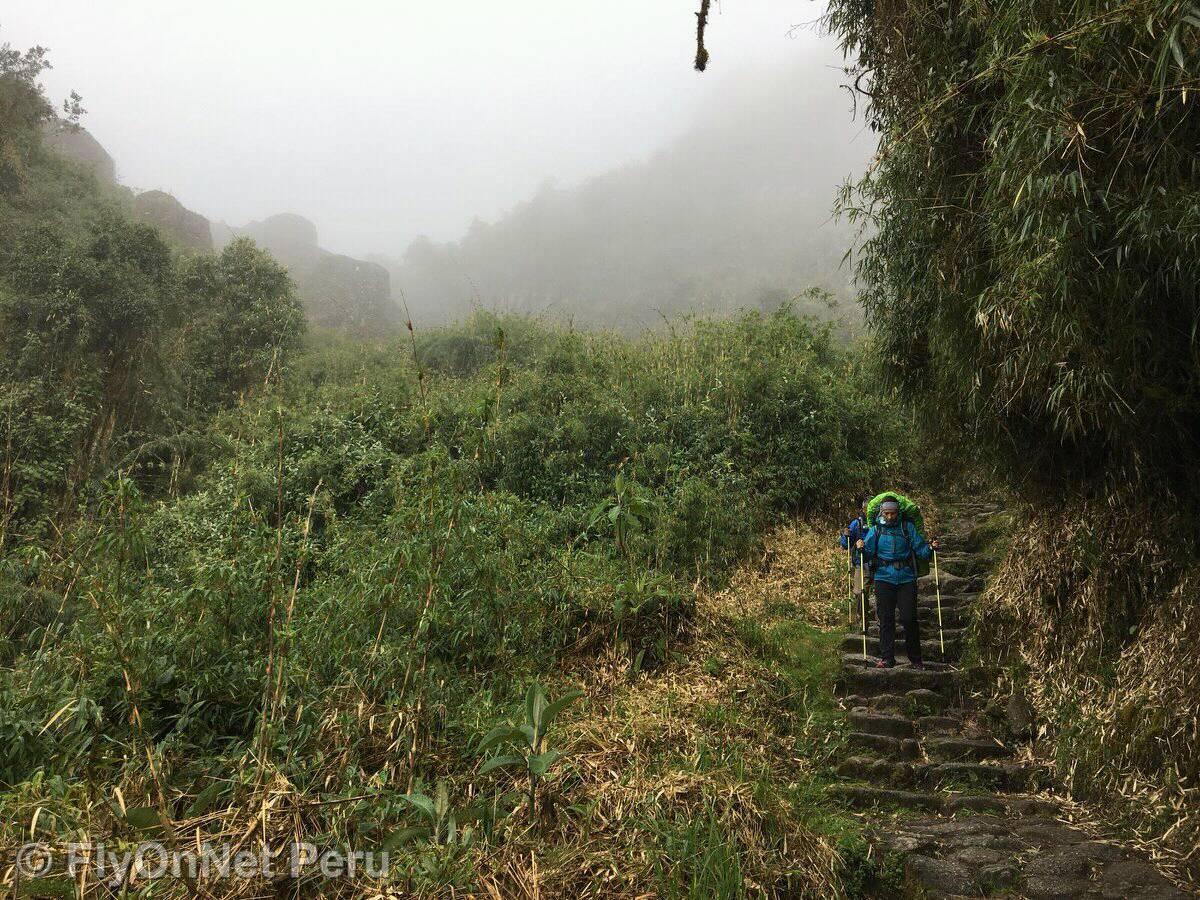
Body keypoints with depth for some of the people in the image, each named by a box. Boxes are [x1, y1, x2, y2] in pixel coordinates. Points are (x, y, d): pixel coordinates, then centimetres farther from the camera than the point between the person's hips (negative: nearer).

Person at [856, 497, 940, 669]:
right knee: (886, 619, 1)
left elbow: (920, 549, 3)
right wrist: (862, 548, -21)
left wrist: (930, 547, -16)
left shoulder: (908, 527, 6)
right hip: (884, 578, 0)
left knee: (910, 618, -2)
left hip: (906, 578, 0)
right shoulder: (875, 529, 7)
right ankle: (887, 658, 7)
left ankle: (915, 658, 11)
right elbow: (868, 553, -1)